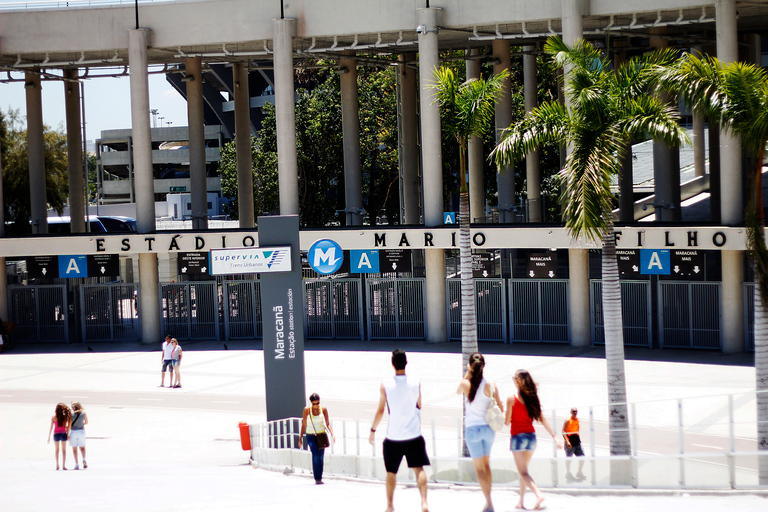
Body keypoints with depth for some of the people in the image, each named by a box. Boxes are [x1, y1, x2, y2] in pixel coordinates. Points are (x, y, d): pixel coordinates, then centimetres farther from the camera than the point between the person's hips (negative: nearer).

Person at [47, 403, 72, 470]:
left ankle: (57, 465, 10)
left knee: (57, 450, 13)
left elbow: (51, 427, -4)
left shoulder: (53, 416, -5)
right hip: (63, 434, 0)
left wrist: (49, 437, 1)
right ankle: (63, 465, 4)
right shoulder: (65, 416, -4)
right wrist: (67, 433, 9)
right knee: (64, 450, 8)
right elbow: (68, 426, -5)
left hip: (56, 434, 0)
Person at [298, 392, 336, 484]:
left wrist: (332, 434, -16)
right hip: (311, 436, -2)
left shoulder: (323, 409, -3)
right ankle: (317, 478, -17)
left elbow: (328, 424, -2)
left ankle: (320, 478, 15)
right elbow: (304, 425, 1)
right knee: (315, 455, -18)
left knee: (321, 457, 3)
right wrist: (300, 438, 3)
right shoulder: (307, 410, -7)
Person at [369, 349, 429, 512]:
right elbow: (419, 407, 9)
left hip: (393, 436, 0)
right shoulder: (416, 383, -2)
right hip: (414, 434, 0)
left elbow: (380, 410, -4)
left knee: (391, 472, 13)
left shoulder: (385, 385, -6)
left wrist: (373, 430, 7)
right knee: (419, 469, 1)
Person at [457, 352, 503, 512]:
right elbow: (500, 407, -2)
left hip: (472, 429, -2)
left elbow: (458, 391, 14)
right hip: (488, 427, 2)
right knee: (486, 464, 20)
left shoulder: (466, 384, -11)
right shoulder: (490, 385, -8)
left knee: (479, 468, 4)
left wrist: (468, 373, 10)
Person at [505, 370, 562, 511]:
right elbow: (543, 420, 2)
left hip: (518, 436, -6)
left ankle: (538, 494, -28)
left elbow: (507, 422, -9)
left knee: (523, 472, -6)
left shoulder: (512, 399, -10)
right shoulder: (533, 398, 5)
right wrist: (555, 436, 1)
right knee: (523, 470, 19)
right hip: (531, 436, 6)